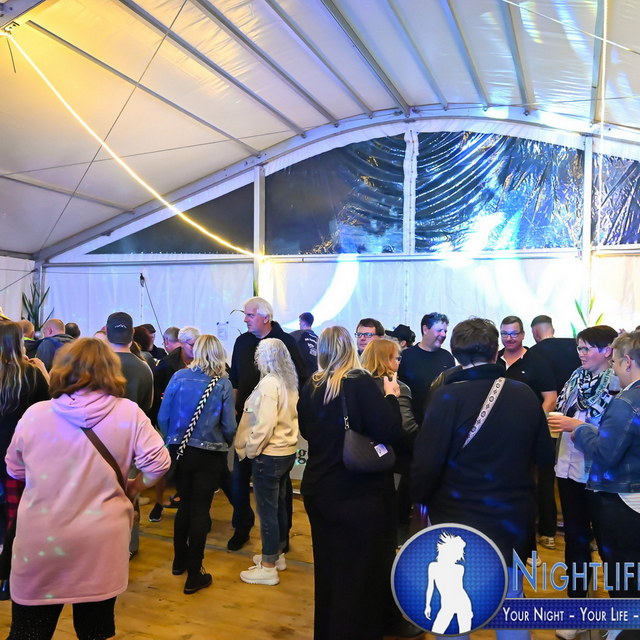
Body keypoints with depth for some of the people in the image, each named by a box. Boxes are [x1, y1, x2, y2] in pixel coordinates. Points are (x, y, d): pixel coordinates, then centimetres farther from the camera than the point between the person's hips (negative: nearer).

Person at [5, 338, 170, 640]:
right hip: (100, 544, 0)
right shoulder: (128, 413, -10)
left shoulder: (34, 414, -6)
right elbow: (158, 462, -11)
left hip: (38, 542, 1)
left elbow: (14, 470, 8)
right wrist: (134, 487, 7)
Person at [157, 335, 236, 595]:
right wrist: (224, 444, 9)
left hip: (181, 452, 3)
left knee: (184, 505, 20)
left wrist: (173, 441, 12)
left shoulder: (179, 377, -5)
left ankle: (179, 561, 37)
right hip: (210, 455, -3)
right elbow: (229, 426, -12)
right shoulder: (223, 383, -11)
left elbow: (163, 417, -4)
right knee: (200, 510, 7)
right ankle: (193, 576, 15)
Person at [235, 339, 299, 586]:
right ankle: (277, 555, 35)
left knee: (267, 510, 2)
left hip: (268, 455, -8)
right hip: (287, 451, 9)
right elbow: (290, 416, 9)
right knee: (279, 506, 20)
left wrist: (250, 450, -11)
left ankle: (268, 568, 14)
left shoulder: (269, 383, -19)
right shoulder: (289, 382, 5)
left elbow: (264, 425, -22)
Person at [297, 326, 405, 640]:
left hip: (318, 488, 7)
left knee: (328, 568, 22)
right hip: (359, 492, -6)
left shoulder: (310, 387, 1)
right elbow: (390, 432, -21)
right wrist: (391, 396, -8)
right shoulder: (361, 382, -16)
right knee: (360, 572, 9)